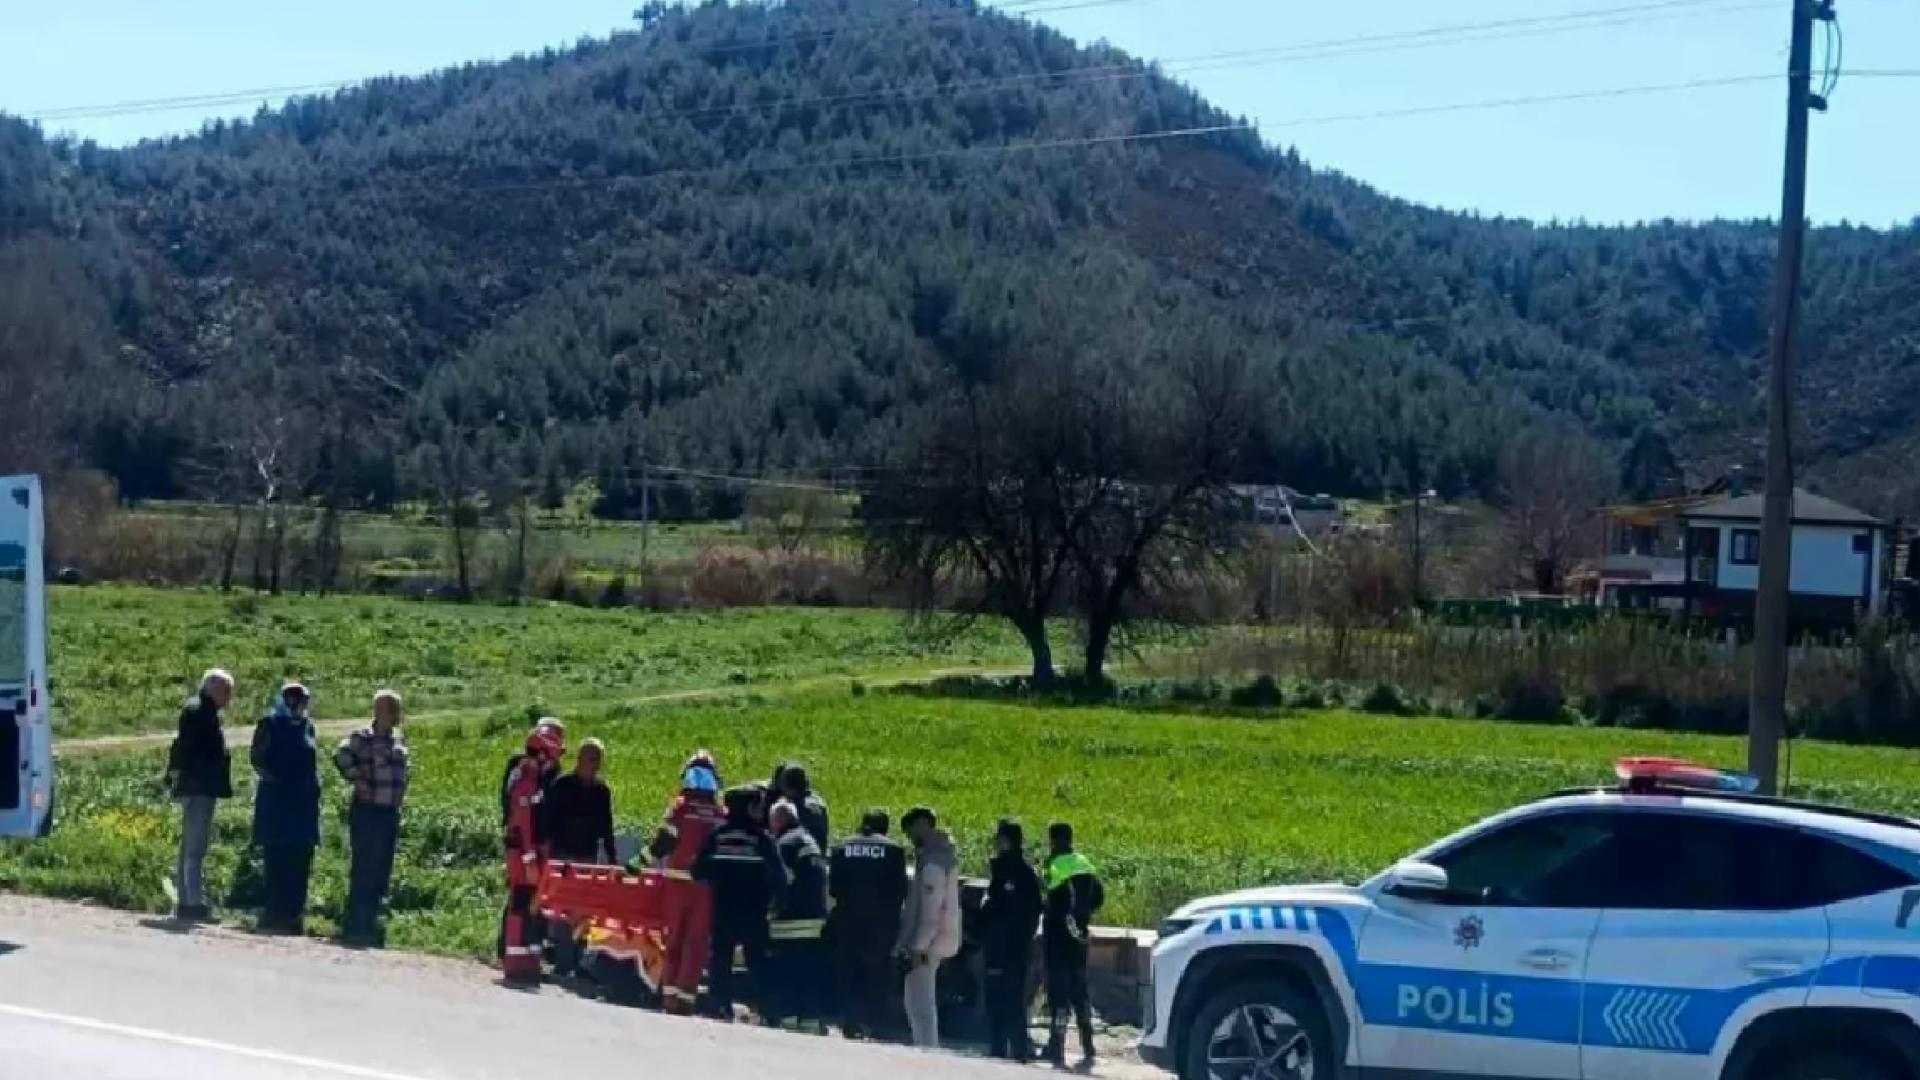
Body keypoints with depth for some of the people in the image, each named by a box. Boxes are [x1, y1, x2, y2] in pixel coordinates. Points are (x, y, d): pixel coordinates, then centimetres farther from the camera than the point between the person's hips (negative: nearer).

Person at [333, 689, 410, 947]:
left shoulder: (396, 740, 15)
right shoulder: (364, 737, -10)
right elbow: (341, 754, -26)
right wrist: (357, 780, -21)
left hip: (390, 813, 8)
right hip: (368, 812, -8)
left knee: (381, 873, 10)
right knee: (364, 872, -5)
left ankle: (369, 926, 18)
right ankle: (355, 929, 0)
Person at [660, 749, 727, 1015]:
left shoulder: (681, 806, -4)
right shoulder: (723, 815, 4)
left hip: (679, 880, -1)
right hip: (708, 884, 1)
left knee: (675, 936, 12)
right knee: (698, 940, 5)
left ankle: (669, 992, 9)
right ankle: (686, 996, 0)